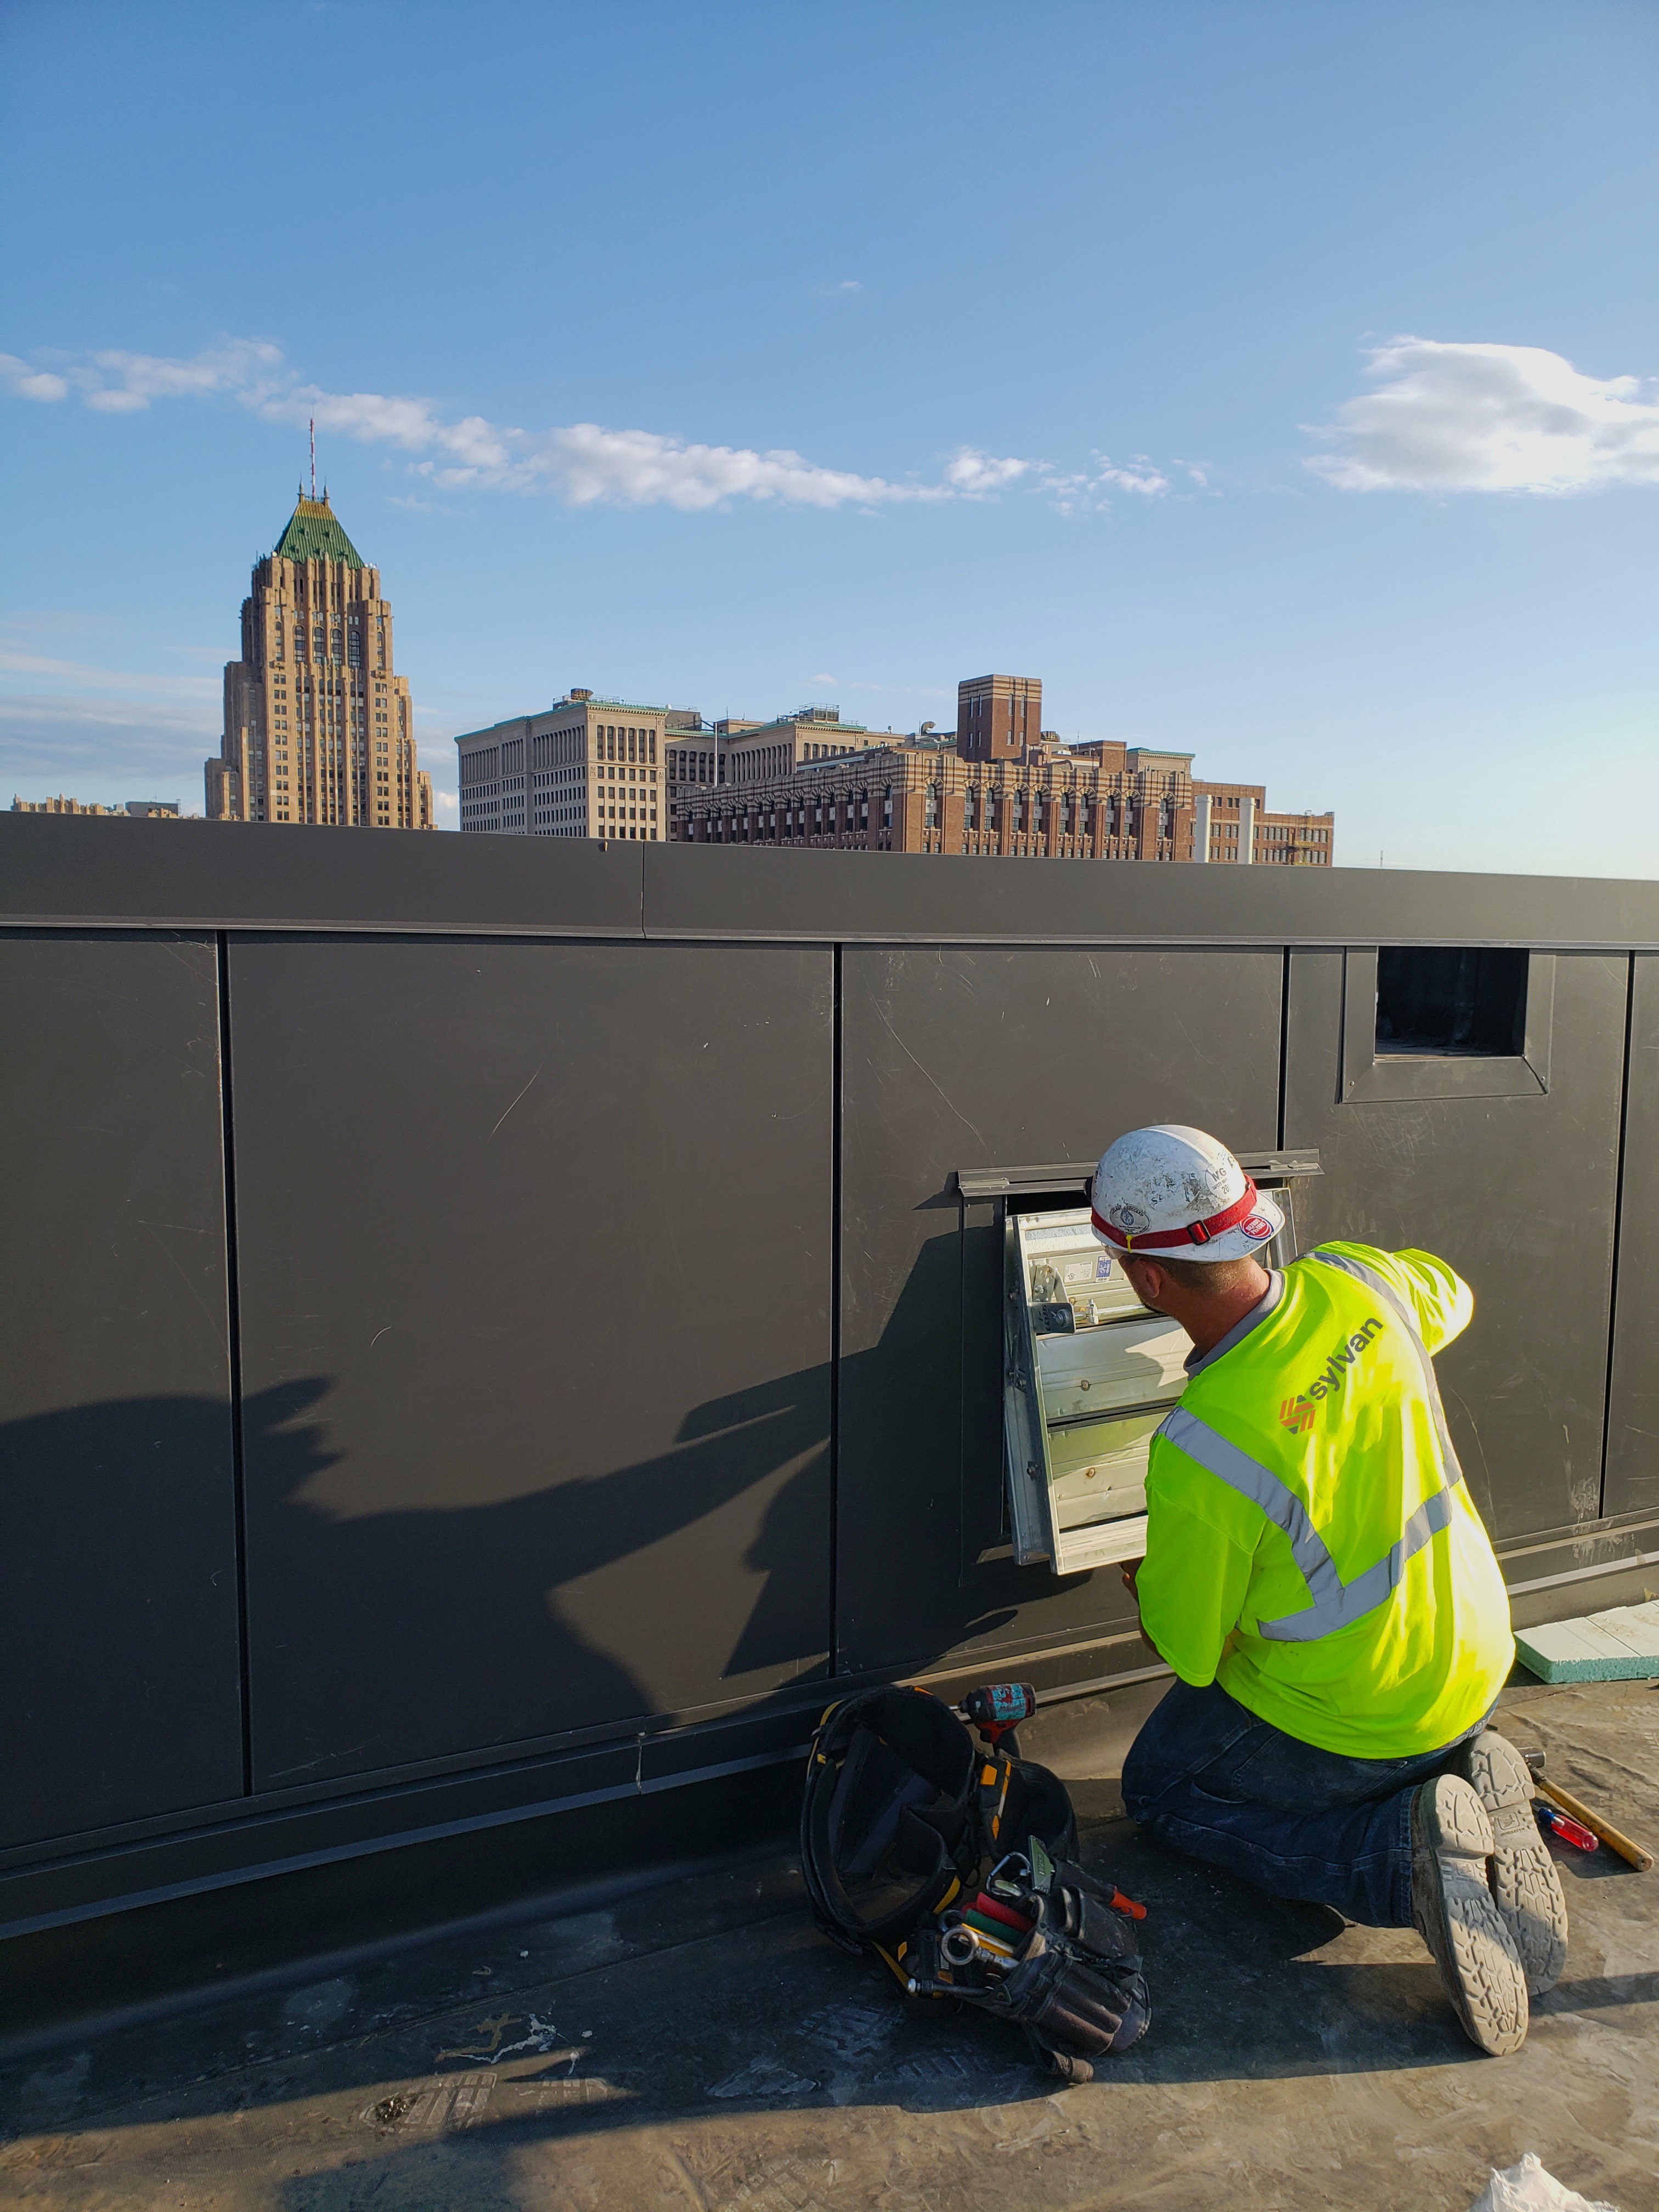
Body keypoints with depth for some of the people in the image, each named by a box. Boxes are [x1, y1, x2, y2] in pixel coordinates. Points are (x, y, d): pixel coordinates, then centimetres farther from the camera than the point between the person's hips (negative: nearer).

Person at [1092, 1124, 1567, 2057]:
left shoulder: (1200, 1452, -33)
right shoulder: (1358, 1282, -16)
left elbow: (1188, 1653, -16)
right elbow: (1450, 1294, 12)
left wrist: (1149, 1587, 7)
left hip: (1348, 1718, -7)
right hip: (1476, 1663, 7)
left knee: (1163, 1792, 18)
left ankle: (1401, 1854, -6)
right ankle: (1465, 1779, 7)